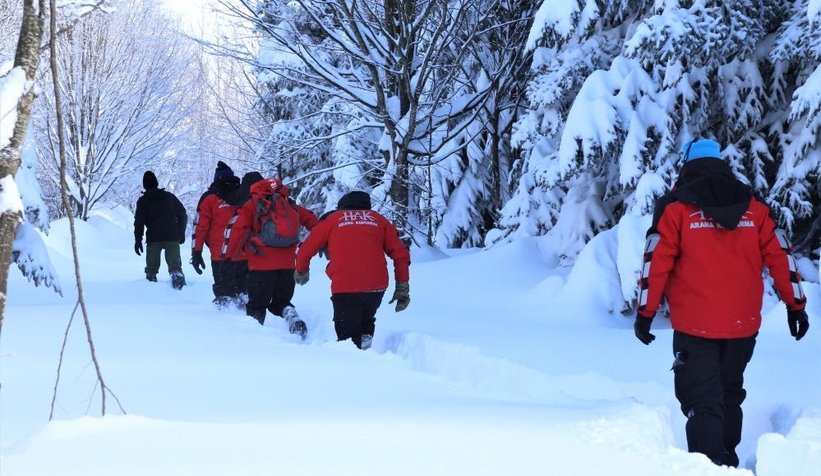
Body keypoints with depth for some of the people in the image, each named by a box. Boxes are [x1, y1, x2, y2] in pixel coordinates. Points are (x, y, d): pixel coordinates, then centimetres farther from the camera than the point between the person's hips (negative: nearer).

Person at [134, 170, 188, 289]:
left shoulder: (143, 201, 4)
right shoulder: (170, 196, 12)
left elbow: (139, 222, -1)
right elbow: (182, 216, 13)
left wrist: (138, 240, 3)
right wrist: (181, 234, 21)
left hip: (153, 239, -1)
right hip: (172, 238, 1)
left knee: (152, 267, 10)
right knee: (175, 264, -2)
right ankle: (178, 277, -26)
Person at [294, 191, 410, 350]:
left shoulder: (333, 219, 17)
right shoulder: (378, 219, 19)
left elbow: (305, 251, 17)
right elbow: (401, 254, 12)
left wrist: (301, 272, 37)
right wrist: (403, 289, 18)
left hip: (344, 287, -2)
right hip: (377, 287, 2)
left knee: (347, 334, 7)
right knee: (366, 322, 25)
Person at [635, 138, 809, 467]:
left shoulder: (675, 208, -5)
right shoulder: (754, 208, 5)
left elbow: (656, 263, -7)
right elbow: (781, 257, 6)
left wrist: (645, 312, 0)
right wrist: (796, 306, 13)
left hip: (695, 327, -4)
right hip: (743, 327, 4)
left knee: (702, 402, -2)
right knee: (730, 395, 21)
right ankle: (727, 459, 30)